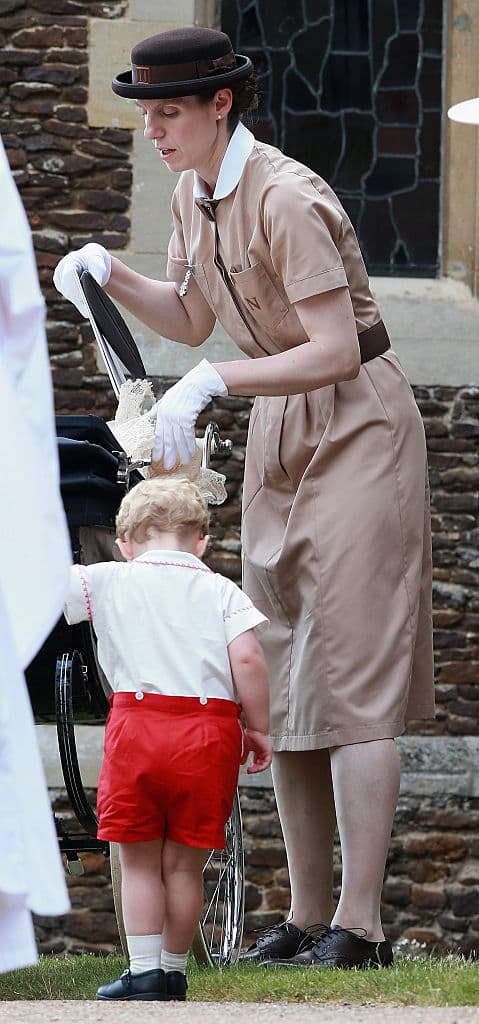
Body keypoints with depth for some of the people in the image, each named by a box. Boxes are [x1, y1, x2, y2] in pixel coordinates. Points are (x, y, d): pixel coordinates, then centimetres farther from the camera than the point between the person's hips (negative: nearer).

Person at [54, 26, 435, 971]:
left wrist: (212, 382, -31)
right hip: (278, 433, 9)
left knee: (350, 679, -12)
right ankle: (304, 916, 13)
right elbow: (191, 319, 18)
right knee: (282, 679, 8)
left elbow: (337, 351, -24)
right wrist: (110, 277, 1)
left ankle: (359, 926, -13)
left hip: (355, 427, -9)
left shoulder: (285, 199, -22)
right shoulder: (194, 194, 5)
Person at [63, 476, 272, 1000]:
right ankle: (174, 972, 15)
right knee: (184, 864, 10)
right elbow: (247, 659, -3)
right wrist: (257, 730, 5)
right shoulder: (221, 592, 7)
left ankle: (144, 972, 4)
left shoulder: (108, 582, 6)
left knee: (139, 862, 9)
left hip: (136, 728, -1)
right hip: (210, 731, 1)